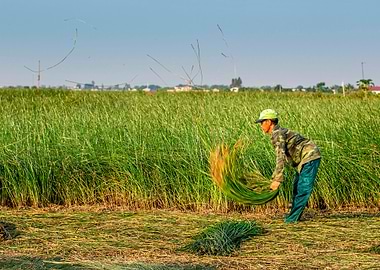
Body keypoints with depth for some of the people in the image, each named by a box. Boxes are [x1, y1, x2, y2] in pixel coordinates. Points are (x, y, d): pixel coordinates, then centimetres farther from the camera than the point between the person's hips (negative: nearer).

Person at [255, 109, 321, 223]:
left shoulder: (277, 134, -16)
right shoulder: (278, 133, 15)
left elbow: (281, 157, -26)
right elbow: (281, 157, 24)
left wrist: (278, 179, -28)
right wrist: (274, 177, 27)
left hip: (310, 157, -11)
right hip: (306, 158, 11)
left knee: (303, 188, -9)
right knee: (297, 186, 17)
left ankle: (293, 217, -9)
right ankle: (294, 215, 24)